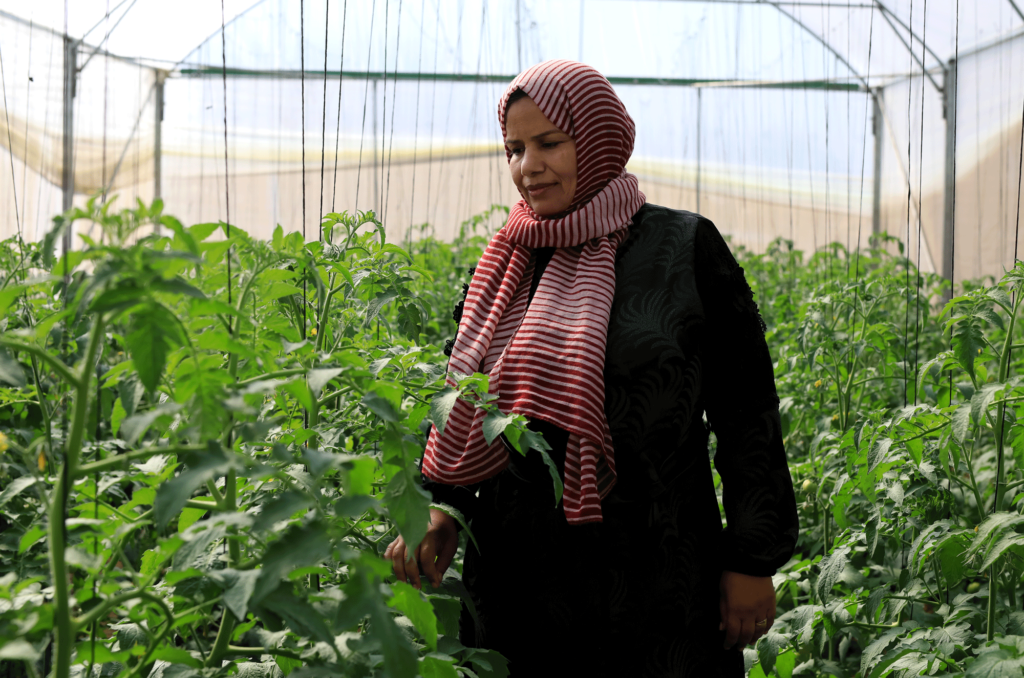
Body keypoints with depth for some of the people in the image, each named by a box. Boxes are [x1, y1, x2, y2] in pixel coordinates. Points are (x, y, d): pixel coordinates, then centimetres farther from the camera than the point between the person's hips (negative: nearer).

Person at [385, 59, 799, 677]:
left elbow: (746, 411, -3)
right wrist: (439, 508, -7)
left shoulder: (684, 247, -4)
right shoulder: (504, 269, 8)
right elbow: (460, 410, 12)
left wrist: (753, 560, -4)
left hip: (652, 587, -3)